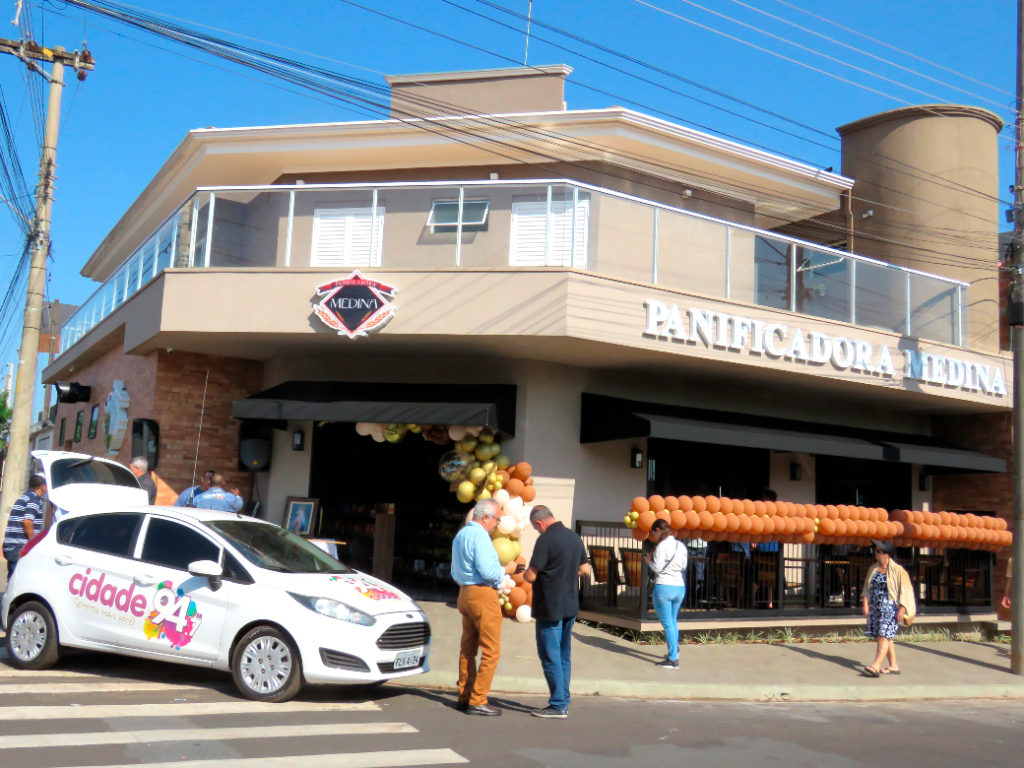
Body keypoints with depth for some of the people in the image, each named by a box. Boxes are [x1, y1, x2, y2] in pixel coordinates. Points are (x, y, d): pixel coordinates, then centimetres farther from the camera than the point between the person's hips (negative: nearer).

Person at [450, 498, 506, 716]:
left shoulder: (460, 535, 16)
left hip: (465, 593, 10)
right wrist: (504, 571, -3)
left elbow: (455, 572, 22)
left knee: (468, 648, 15)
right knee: (491, 650, -4)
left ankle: (464, 697, 20)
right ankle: (477, 701, -4)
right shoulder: (479, 536, -14)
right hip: (483, 594, -10)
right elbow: (488, 571, -21)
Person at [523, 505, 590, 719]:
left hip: (549, 608, -8)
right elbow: (584, 569, 14)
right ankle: (563, 702, 20)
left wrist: (524, 573, 4)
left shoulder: (546, 539, -17)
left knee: (550, 656, 0)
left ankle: (558, 706, 2)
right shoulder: (575, 537, 6)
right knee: (564, 656, 14)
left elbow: (531, 576, -18)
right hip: (570, 606, 8)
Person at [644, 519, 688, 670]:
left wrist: (649, 560, 6)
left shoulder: (662, 546, -13)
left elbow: (657, 568, -12)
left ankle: (673, 660, -1)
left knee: (667, 624, -1)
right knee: (673, 620, 25)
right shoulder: (681, 546, 8)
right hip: (680, 587, 7)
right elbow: (683, 567, 12)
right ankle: (675, 651, 37)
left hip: (664, 587, -7)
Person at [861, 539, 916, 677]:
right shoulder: (873, 569, 11)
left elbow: (905, 592, -7)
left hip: (891, 607, -7)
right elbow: (867, 588, 15)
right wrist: (865, 604, 5)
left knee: (884, 635, -14)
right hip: (876, 608, 7)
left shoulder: (898, 570, -6)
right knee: (885, 637, 9)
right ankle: (893, 666, 16)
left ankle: (876, 665, -21)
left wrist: (902, 609, -13)